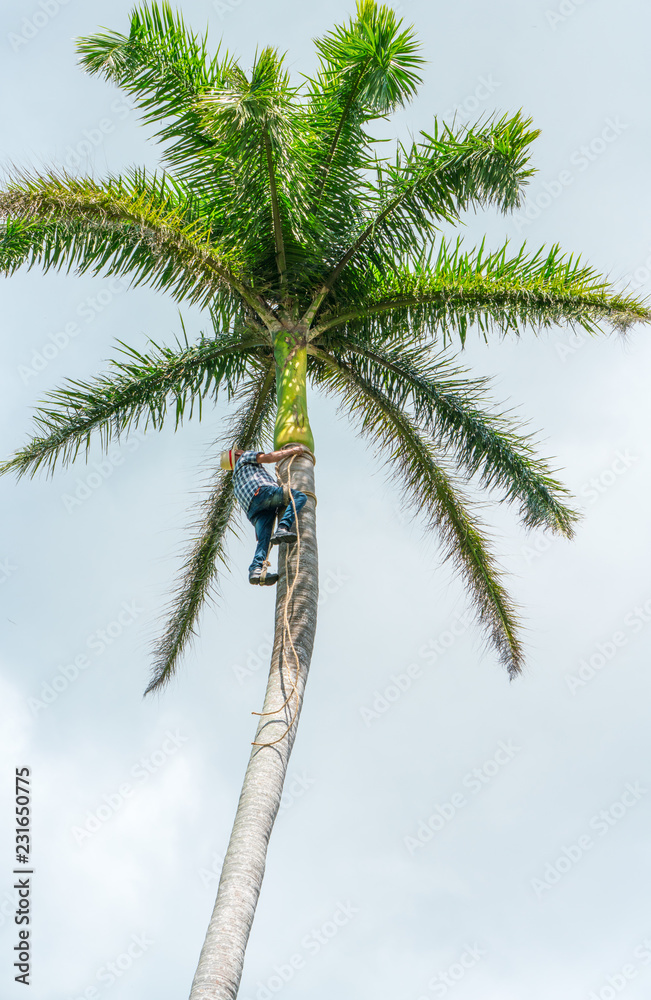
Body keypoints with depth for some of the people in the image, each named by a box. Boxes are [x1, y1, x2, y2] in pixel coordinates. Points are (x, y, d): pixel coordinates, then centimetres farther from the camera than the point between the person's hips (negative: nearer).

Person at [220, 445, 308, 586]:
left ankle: (256, 570, -38)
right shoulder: (244, 458, 28)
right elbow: (267, 457, 10)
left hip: (253, 511, 7)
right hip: (263, 491, -7)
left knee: (264, 542, -12)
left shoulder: (237, 485, 45)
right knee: (300, 497, -18)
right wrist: (292, 450, 17)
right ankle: (282, 529, -39)